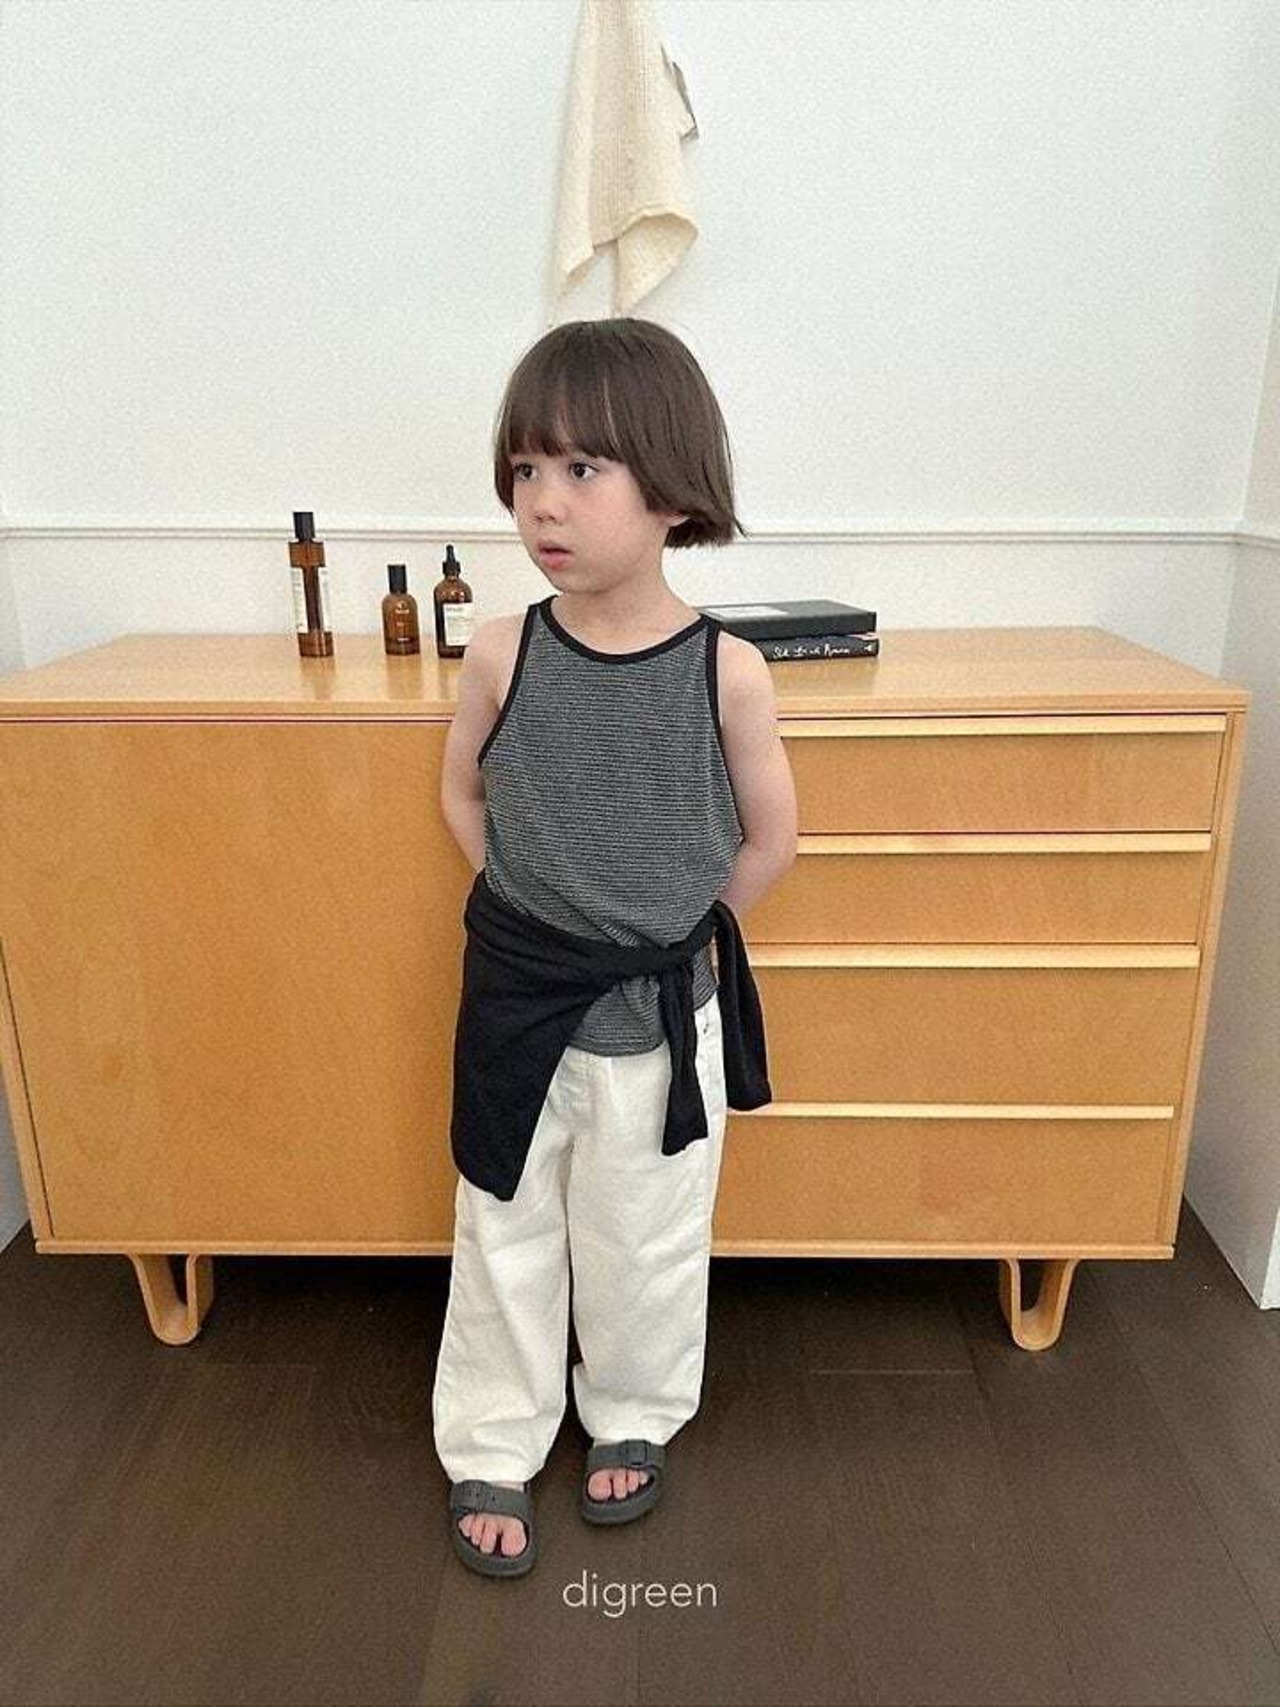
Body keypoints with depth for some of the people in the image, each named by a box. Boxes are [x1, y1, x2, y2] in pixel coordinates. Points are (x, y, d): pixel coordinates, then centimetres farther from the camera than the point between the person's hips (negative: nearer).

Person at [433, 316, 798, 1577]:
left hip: (663, 1014, -1)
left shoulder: (727, 668, -14)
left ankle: (634, 1419, 44)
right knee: (503, 1236, 16)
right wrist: (529, 903, 2)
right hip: (516, 1003, 2)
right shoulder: (501, 653, -10)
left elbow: (771, 835, -2)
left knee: (645, 1243, 17)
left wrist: (675, 928, 1)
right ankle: (489, 1450, 38)